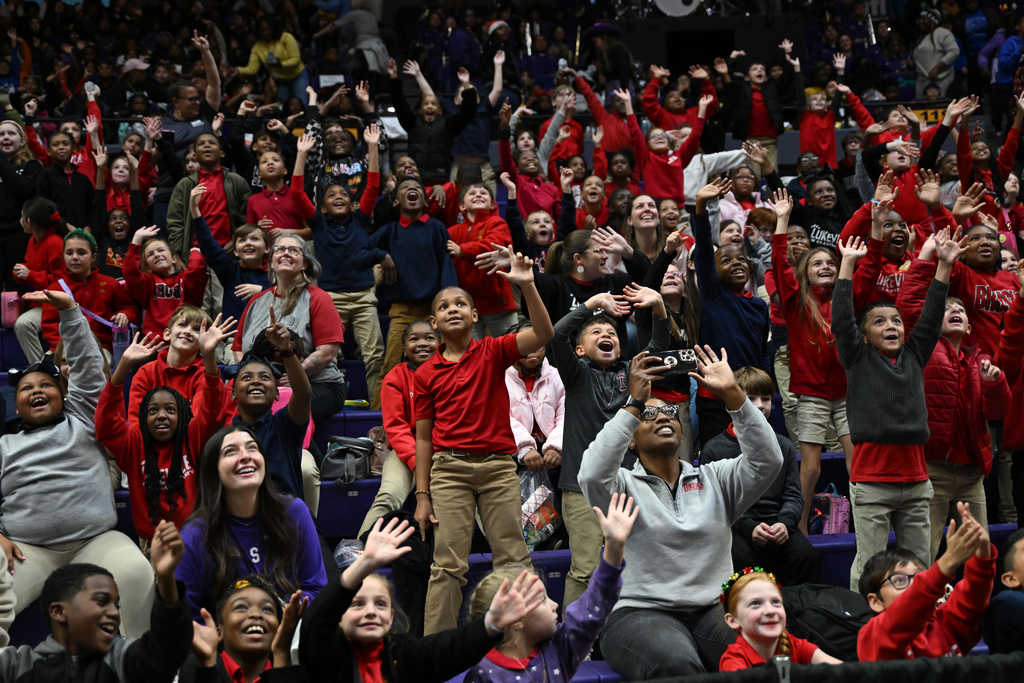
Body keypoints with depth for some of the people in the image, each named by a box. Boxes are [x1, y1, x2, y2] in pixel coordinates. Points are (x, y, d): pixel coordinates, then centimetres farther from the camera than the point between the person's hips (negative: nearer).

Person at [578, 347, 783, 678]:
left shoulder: (714, 479, 17)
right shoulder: (625, 485, 7)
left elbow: (767, 459, 0)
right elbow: (593, 476, -17)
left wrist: (732, 393, -10)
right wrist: (635, 403, -18)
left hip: (713, 610, 3)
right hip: (641, 613, -3)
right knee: (675, 663, -38)